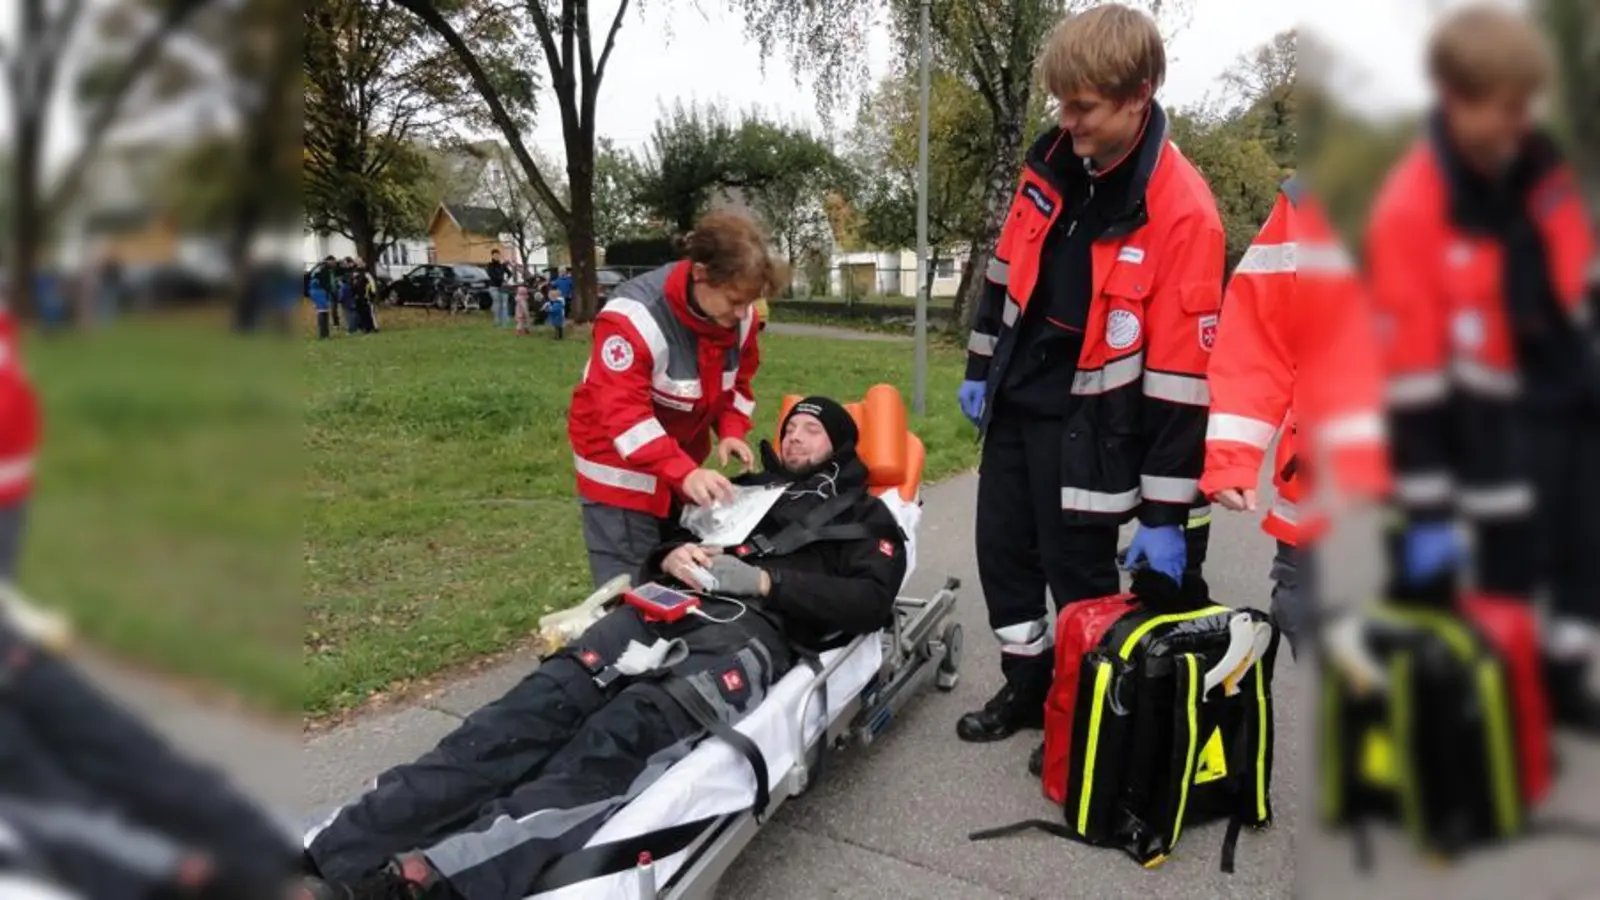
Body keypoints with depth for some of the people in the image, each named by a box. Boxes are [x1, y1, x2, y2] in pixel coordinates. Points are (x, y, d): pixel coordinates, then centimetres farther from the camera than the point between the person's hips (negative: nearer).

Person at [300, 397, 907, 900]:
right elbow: (660, 535, 29)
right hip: (671, 607, 4)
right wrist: (671, 555, 5)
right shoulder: (742, 488, 33)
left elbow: (871, 602, 4)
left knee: (628, 732, -34)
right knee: (546, 701, -25)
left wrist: (765, 581, -6)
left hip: (754, 630, -4)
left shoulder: (863, 516, 21)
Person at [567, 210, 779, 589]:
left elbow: (739, 380, 8)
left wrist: (731, 431, -11)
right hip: (620, 464, -6)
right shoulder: (635, 317, -31)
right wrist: (683, 473, -44)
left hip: (683, 459, 7)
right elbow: (623, 413, -35)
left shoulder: (739, 317, -9)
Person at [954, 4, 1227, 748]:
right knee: (1002, 552, 16)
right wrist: (980, 369, 15)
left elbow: (1181, 376, -20)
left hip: (1087, 423, -6)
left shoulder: (1183, 213, -21)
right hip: (1015, 400, 7)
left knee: (1079, 576, 6)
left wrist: (1167, 511, -18)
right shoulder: (1051, 164, -2)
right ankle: (1027, 687, 36)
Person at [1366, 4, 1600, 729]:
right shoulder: (1411, 210, -23)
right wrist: (1424, 505, -21)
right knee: (1511, 561, 4)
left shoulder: (1540, 168, -3)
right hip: (1493, 413, -6)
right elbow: (1412, 369, -23)